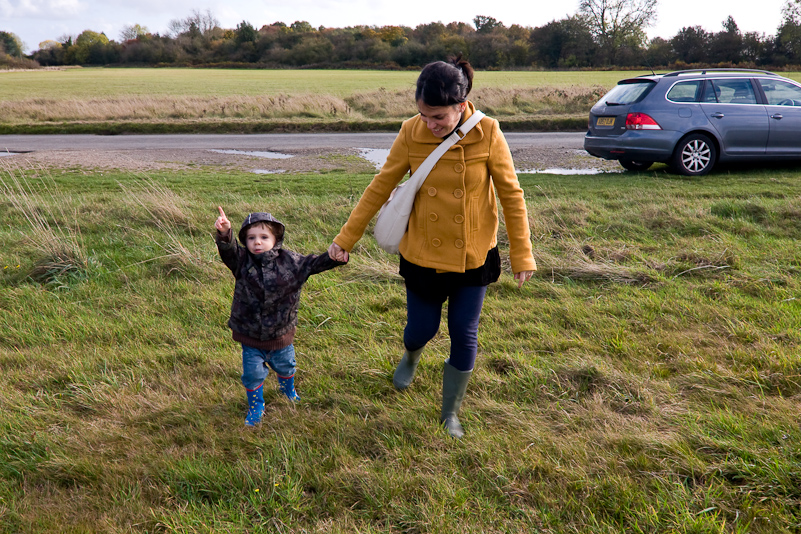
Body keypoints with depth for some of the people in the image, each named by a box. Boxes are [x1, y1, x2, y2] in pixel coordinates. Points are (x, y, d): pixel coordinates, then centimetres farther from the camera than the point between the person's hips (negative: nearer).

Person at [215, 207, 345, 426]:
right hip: (250, 334, -1)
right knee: (253, 373, 8)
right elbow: (229, 251, -32)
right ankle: (255, 406, 35)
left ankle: (287, 389, 57)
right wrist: (225, 234, -53)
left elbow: (313, 263, -8)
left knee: (285, 365, 24)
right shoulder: (242, 261, -15)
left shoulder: (289, 261, -12)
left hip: (280, 333, 1)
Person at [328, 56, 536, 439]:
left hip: (474, 256, 0)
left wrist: (521, 255, -5)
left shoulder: (487, 133, -16)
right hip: (422, 254, 1)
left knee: (464, 335, 4)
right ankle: (410, 357, 51)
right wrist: (345, 238, -2)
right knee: (421, 328, 11)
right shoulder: (412, 133, -13)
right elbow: (380, 187, -5)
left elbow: (511, 194, -8)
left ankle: (450, 413, 28)